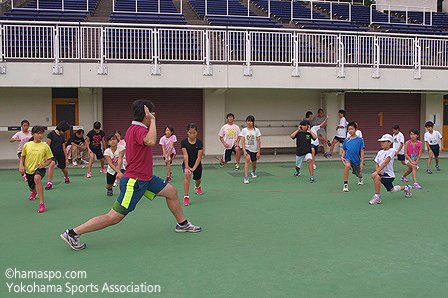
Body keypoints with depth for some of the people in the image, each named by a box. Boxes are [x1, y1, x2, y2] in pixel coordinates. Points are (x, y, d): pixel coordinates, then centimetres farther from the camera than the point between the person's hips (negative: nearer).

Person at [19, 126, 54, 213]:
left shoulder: (45, 146, -8)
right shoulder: (27, 145, -2)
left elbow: (50, 159, -2)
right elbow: (22, 156, 13)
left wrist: (43, 165, -19)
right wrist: (21, 165, -2)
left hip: (40, 169, -4)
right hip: (29, 170, 4)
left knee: (37, 178, -39)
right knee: (32, 188, 20)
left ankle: (41, 203, -37)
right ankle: (34, 192, 66)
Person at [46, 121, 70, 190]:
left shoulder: (62, 136, 10)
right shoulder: (51, 134, -7)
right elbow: (48, 146, -8)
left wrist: (66, 158, 13)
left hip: (60, 154, 5)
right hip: (52, 153, -5)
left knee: (63, 168, 14)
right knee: (52, 164, -32)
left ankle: (66, 177, 51)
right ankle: (49, 183, -29)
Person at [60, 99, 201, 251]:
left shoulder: (133, 128, 9)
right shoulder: (138, 129, -22)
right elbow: (150, 141, -43)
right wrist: (152, 120, -30)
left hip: (145, 178, 10)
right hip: (134, 182, -10)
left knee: (171, 191, 16)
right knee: (113, 218, -6)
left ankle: (182, 224, 33)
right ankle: (72, 233, 3)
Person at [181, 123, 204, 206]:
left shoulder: (199, 143, -13)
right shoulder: (183, 142, -14)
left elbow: (199, 157, -15)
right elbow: (185, 155, -19)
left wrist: (193, 168, -22)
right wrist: (187, 167, -26)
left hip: (197, 164, 2)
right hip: (187, 163, -2)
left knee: (197, 179, 16)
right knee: (187, 175, -31)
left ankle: (197, 187, 57)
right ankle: (186, 197, -27)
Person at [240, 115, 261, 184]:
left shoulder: (256, 130, -4)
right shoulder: (244, 130, -3)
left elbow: (259, 142, -3)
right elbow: (243, 141, -5)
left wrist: (258, 152, -6)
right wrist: (244, 150, -17)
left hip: (254, 150, 1)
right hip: (247, 149, -1)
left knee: (254, 163, 14)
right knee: (247, 159, -29)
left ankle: (253, 172, 52)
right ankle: (246, 178, -30)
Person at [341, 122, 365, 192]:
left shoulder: (360, 139, -6)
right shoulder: (346, 140, 2)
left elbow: (362, 152, -6)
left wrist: (362, 162, -10)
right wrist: (342, 157, -7)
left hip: (356, 160, 0)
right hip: (347, 158, 0)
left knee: (358, 174, 19)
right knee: (347, 165, -35)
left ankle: (360, 178, 61)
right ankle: (345, 184, -29)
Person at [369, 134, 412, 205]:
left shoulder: (391, 150, -13)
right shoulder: (380, 152, 8)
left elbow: (385, 162, -24)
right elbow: (376, 164, 8)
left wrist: (377, 172, -30)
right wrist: (378, 171, -15)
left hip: (389, 174, -8)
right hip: (382, 173, 8)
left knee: (376, 177, -33)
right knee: (391, 190, 23)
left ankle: (377, 196, -21)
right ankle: (406, 188, 49)